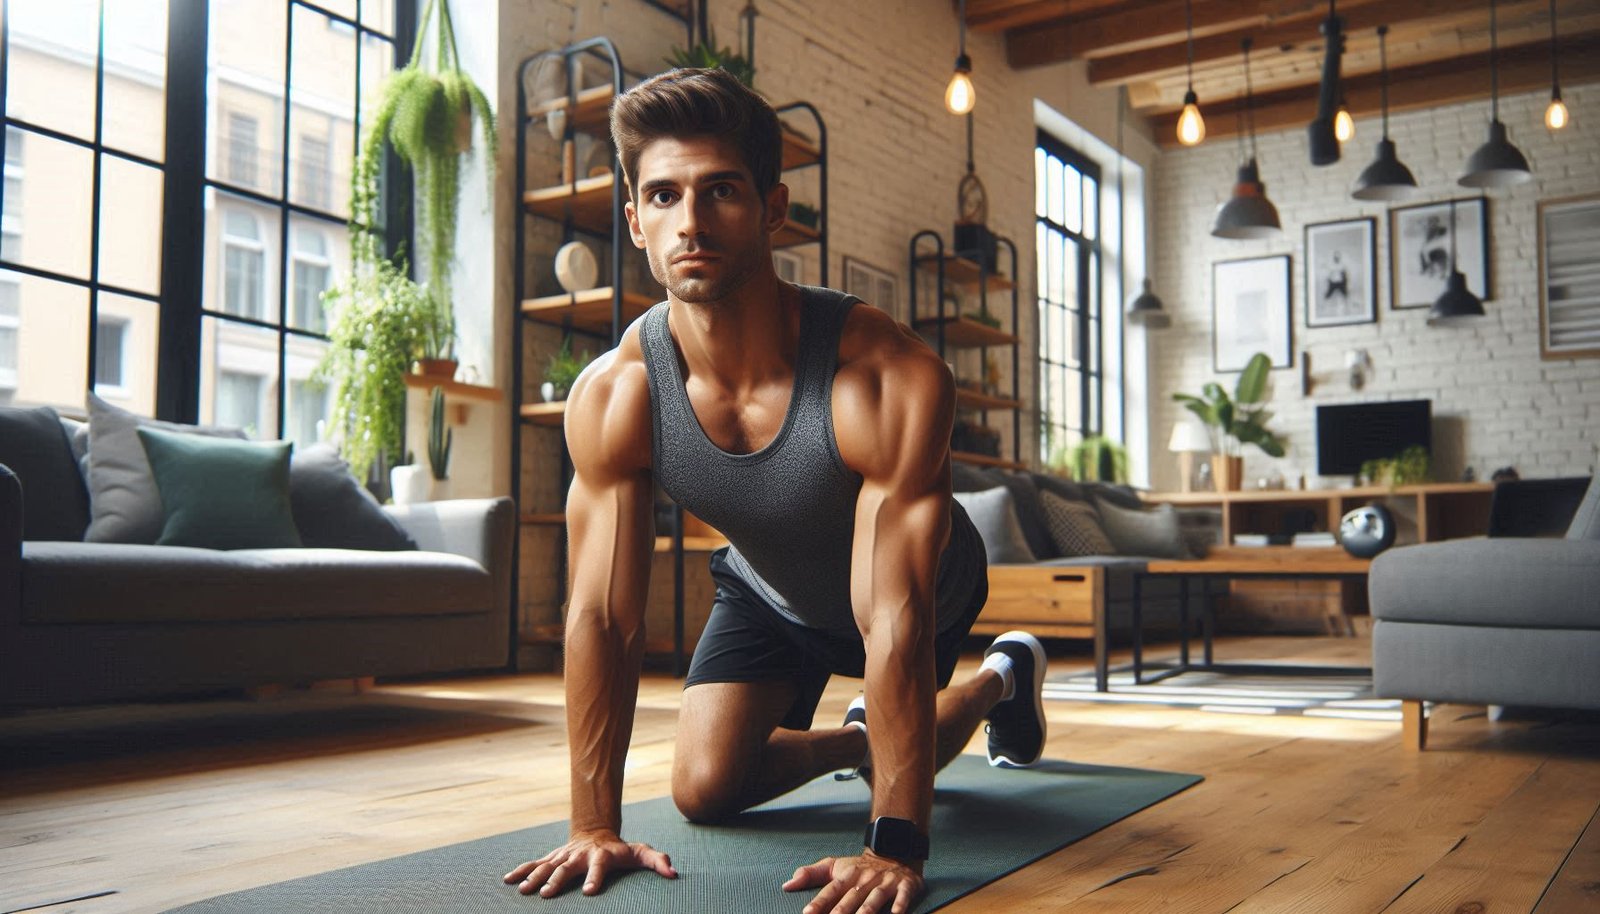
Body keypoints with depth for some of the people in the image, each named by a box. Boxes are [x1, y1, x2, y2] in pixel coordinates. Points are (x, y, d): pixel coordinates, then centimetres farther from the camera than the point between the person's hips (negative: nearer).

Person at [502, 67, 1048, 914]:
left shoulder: (892, 381, -42)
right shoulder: (611, 397, -31)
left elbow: (894, 623, -41)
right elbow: (602, 618, -26)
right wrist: (595, 826, -26)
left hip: (925, 587, -2)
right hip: (765, 590, 3)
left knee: (898, 773, 12)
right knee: (707, 788, -4)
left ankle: (1003, 676, 42)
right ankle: (851, 738, 26)